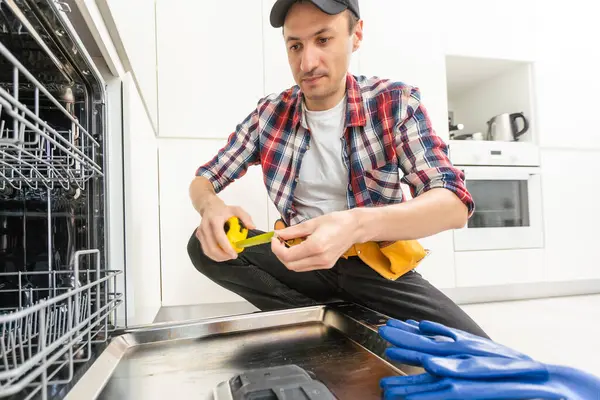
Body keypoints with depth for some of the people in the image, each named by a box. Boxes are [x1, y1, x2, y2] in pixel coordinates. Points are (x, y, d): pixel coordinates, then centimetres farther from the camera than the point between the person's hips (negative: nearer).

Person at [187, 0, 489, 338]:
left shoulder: (395, 102, -8)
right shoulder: (270, 113, -2)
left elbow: (455, 203, -18)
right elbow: (203, 179, 5)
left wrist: (357, 225, -38)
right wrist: (211, 207, -22)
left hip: (376, 264, -2)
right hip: (305, 259, 3)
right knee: (204, 244, -20)